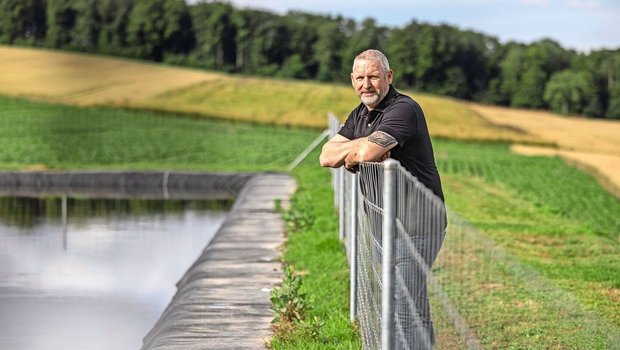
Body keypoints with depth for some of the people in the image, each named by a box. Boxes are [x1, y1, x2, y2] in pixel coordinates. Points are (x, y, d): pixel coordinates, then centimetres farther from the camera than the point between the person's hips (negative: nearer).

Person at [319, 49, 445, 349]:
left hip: (415, 224, -9)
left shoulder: (403, 110, -15)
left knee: (405, 307, -14)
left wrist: (350, 154, -7)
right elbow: (327, 156, 6)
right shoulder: (360, 115, 15)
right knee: (415, 308, 16)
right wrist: (361, 145, -12)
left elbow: (367, 152, -30)